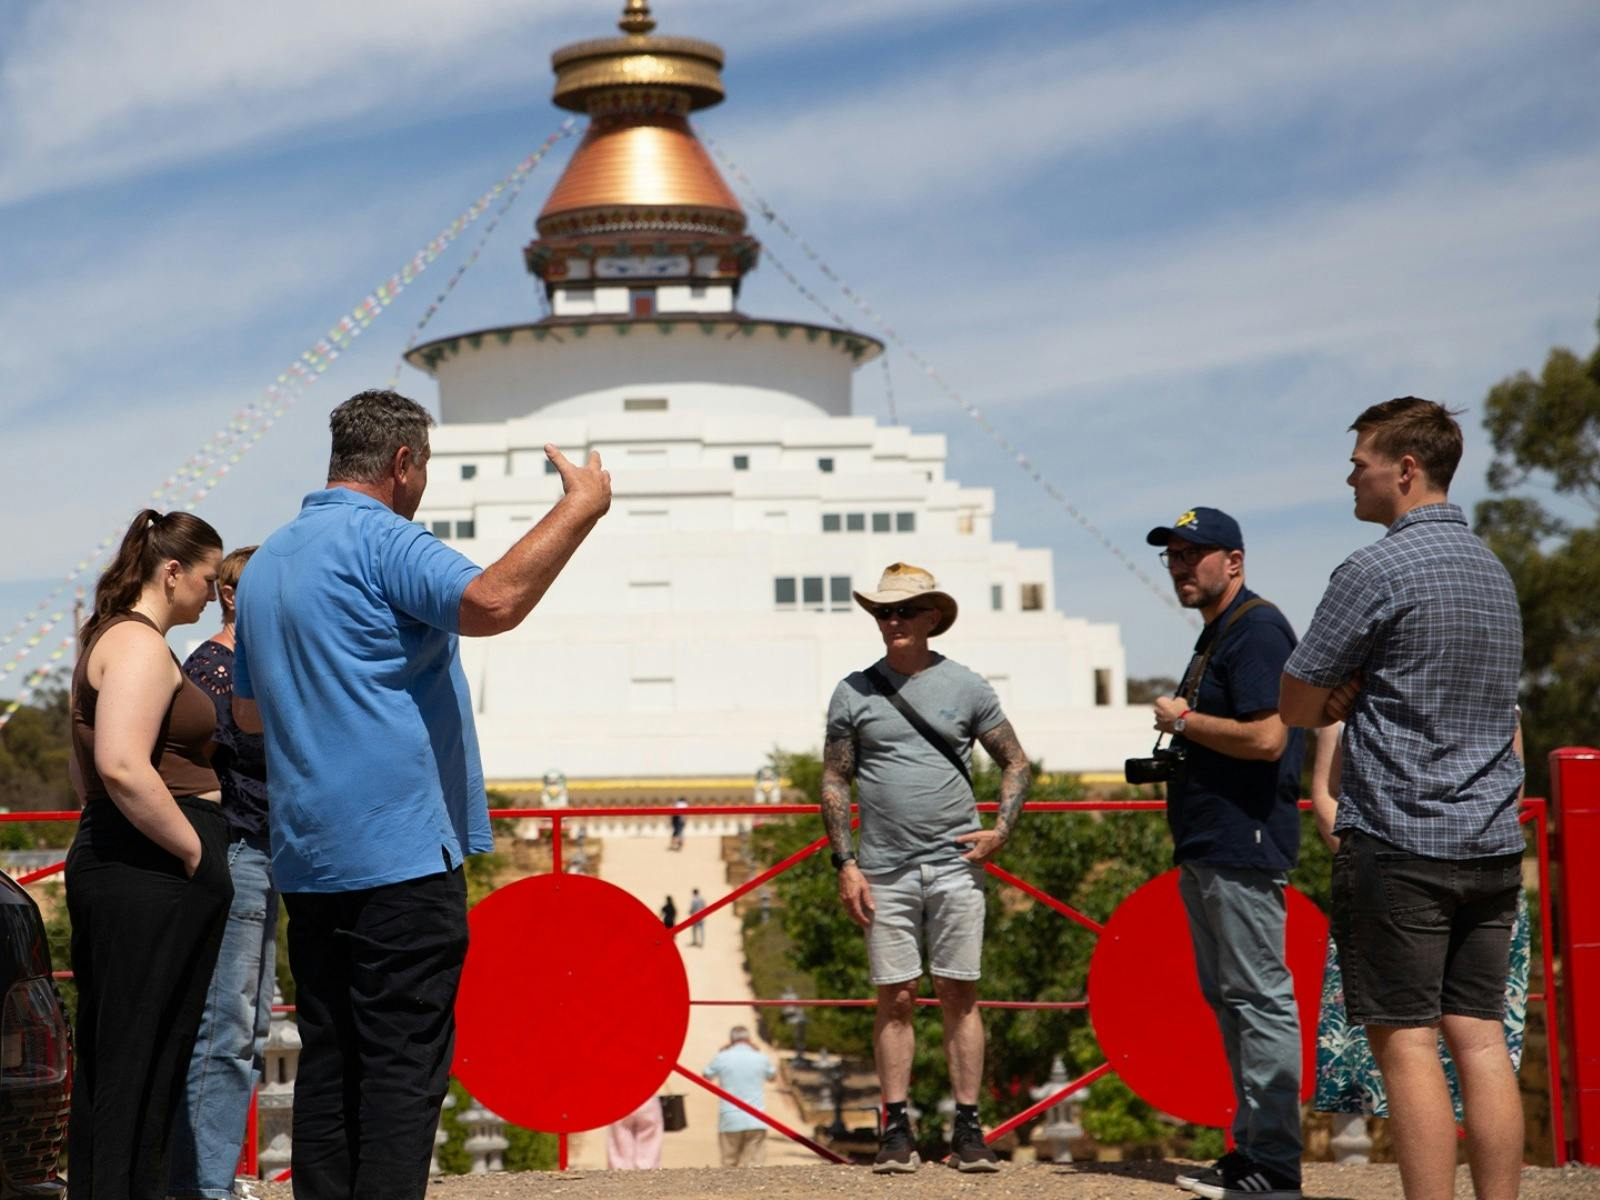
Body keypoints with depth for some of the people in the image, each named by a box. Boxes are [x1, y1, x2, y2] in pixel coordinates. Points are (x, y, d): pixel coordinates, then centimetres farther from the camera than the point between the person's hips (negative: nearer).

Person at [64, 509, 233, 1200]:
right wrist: (195, 852, -18)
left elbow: (85, 772, 28)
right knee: (142, 1068, -7)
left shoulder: (106, 639, 21)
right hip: (152, 880, -11)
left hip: (102, 856, 11)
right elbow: (122, 766, -26)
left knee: (103, 1062, 14)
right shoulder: (141, 645, -13)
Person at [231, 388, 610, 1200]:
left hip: (308, 858, 8)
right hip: (400, 851, -8)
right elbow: (490, 602, -28)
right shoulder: (380, 539, -10)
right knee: (404, 1066, -7)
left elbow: (249, 711, 27)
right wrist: (580, 508, -20)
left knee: (328, 1062, 10)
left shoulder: (265, 563, 19)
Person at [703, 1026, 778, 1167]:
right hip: (756, 1121, 0)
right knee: (754, 1164, -3)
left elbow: (706, 1077, 16)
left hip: (729, 1119, 0)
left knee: (729, 1163, 8)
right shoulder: (761, 1058, 3)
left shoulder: (722, 1058, -2)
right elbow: (773, 1075, 25)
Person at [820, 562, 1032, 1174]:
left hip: (955, 866, 0)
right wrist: (845, 864, 0)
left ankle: (968, 1129, 6)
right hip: (885, 871, 0)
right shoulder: (854, 692, 6)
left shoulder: (966, 687, 5)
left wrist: (1001, 830, -2)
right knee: (895, 998, 1)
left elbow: (1016, 764, 12)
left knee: (959, 994, 1)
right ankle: (896, 1129, 7)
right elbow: (834, 782, 8)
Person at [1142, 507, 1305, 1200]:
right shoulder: (1215, 634, 20)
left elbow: (1266, 737, -23)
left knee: (1259, 999, -9)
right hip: (1207, 851, 11)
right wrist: (1175, 753, 13)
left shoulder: (1257, 629, -13)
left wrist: (1182, 720, -12)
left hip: (1243, 849, -11)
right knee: (1227, 999, 14)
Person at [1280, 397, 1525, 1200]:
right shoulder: (1491, 570, 15)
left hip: (1399, 843, -7)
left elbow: (1294, 706, -6)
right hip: (1493, 842, 7)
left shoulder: (1376, 570, -11)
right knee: (1480, 1037, 7)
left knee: (1406, 1042, -5)